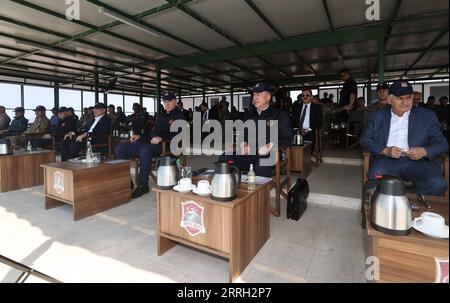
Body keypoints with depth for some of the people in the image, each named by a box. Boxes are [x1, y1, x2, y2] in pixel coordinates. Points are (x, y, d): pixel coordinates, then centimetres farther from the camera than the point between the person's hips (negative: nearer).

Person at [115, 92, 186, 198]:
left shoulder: (179, 115, 3)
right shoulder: (161, 115, 27)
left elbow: (177, 134, -13)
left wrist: (161, 138, -25)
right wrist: (139, 136, 16)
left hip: (164, 145, -8)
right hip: (149, 142, 8)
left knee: (145, 150, -40)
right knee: (119, 149, -5)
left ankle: (143, 185, -27)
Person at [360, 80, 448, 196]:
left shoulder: (427, 116, 14)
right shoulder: (377, 116, 14)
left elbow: (442, 143, 13)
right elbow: (365, 139, 7)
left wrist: (424, 151, -11)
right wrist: (385, 150, -12)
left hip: (417, 161, 2)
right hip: (387, 160, -1)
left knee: (438, 184, -28)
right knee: (376, 177, -34)